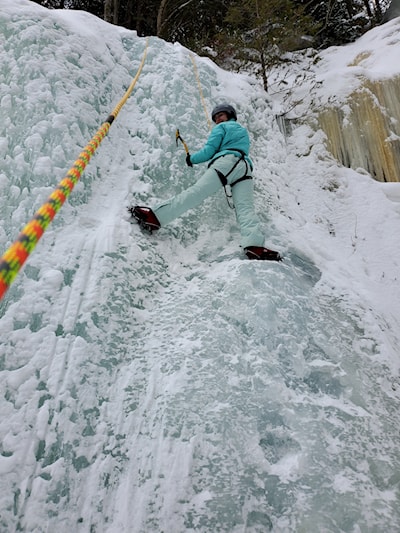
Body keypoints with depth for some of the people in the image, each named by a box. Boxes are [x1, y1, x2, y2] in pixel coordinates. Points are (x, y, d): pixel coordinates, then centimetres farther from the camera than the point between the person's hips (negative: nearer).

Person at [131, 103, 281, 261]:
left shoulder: (221, 127, 20)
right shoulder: (243, 131, 40)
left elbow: (209, 150, 8)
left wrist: (192, 159, 22)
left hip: (226, 161, -5)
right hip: (245, 167, 5)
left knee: (195, 192, -19)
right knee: (245, 207, -14)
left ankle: (156, 217, -27)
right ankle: (254, 245, -37)